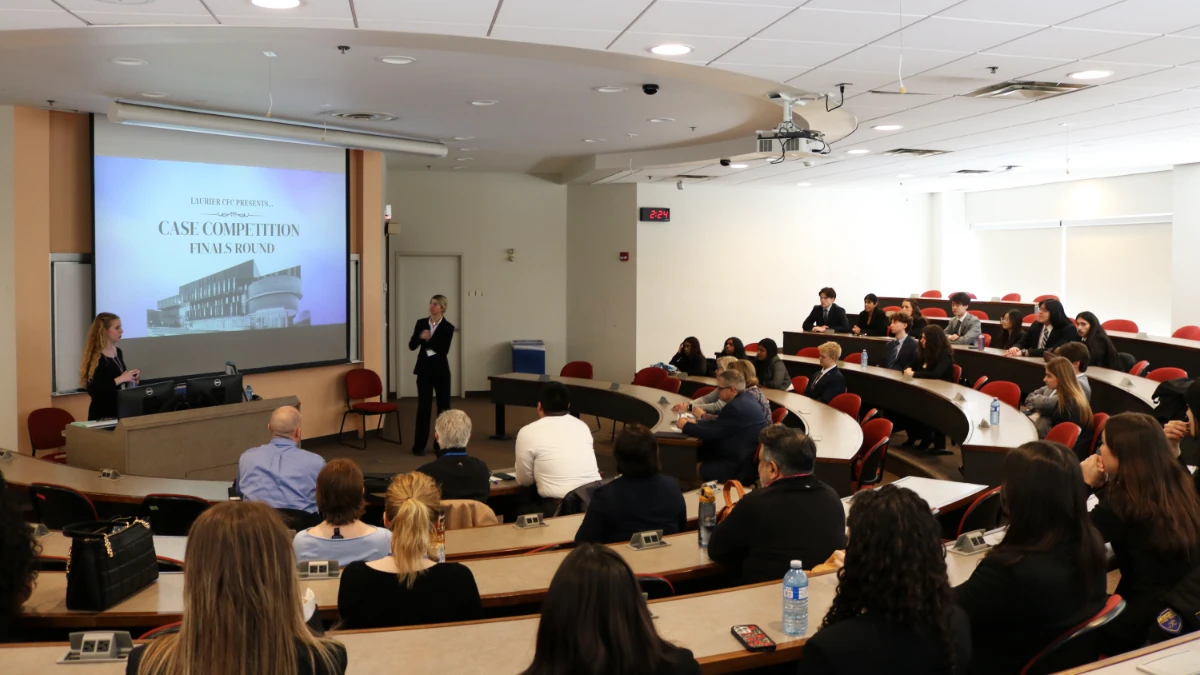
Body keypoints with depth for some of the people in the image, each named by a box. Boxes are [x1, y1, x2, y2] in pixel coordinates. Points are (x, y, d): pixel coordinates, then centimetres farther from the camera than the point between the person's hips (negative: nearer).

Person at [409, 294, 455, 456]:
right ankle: (419, 445, 4)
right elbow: (411, 346, -2)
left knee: (443, 406, 6)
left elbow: (444, 350, -16)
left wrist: (428, 340, -17)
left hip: (440, 370, -1)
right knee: (423, 406, -1)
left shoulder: (448, 327, -6)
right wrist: (420, 337, -19)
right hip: (424, 369, 1)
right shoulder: (421, 323, 3)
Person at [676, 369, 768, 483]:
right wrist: (696, 422, 7)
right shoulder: (746, 398, 6)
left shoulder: (735, 407, -26)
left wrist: (685, 426, -6)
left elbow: (711, 433, -20)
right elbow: (719, 422, 15)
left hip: (738, 466, -10)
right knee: (696, 453, 11)